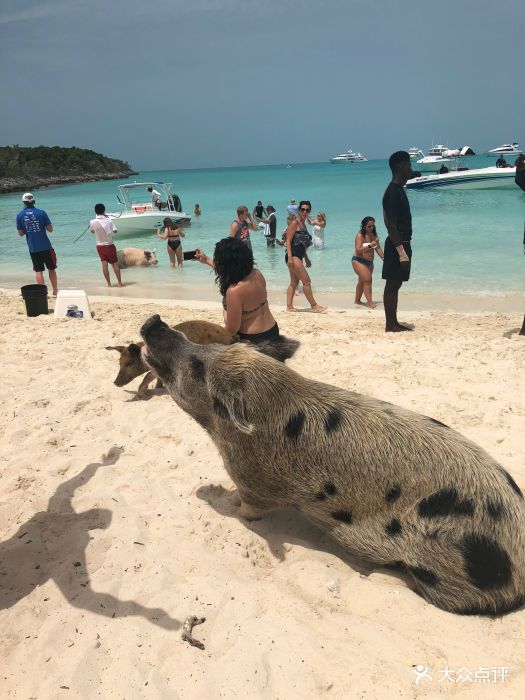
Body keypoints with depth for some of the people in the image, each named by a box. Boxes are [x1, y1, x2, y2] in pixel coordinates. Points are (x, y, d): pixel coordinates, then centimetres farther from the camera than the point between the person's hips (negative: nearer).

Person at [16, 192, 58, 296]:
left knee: (38, 271, 8)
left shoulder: (20, 215, 1)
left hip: (33, 249, 2)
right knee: (51, 269, 11)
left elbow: (20, 233, 5)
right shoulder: (41, 213, -6)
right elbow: (50, 229, -4)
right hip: (46, 247, -2)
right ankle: (55, 291, 15)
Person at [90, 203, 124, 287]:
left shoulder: (92, 222, -10)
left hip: (100, 246, 1)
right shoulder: (109, 220, -13)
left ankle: (109, 284, 4)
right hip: (109, 245, -1)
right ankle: (120, 282, 9)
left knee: (105, 265, 3)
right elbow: (115, 231, -3)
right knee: (115, 264, 8)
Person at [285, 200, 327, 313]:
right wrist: (290, 257, -24)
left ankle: (289, 306, 15)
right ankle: (314, 305, 2)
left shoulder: (303, 223, 17)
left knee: (294, 282, 10)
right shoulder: (295, 223, -10)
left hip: (298, 256, 9)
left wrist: (306, 258, 25)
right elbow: (288, 241, -15)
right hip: (293, 256, -9)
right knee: (306, 281, -6)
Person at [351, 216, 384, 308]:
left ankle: (357, 300, 28)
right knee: (367, 280, -16)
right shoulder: (360, 235, -15)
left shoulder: (374, 234, 5)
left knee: (362, 281, 15)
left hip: (369, 262, 7)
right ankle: (370, 303, -15)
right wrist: (370, 246, -34)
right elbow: (358, 250, -25)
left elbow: (378, 248, 7)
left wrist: (383, 258, -3)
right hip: (359, 261, -7)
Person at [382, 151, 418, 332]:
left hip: (402, 243, 10)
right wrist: (401, 252, -24)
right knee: (392, 284, -4)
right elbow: (391, 225, -21)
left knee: (395, 284, 12)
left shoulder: (398, 190, 15)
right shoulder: (393, 192, -16)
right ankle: (390, 325, 3)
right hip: (397, 245, -10)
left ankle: (393, 323, 18)